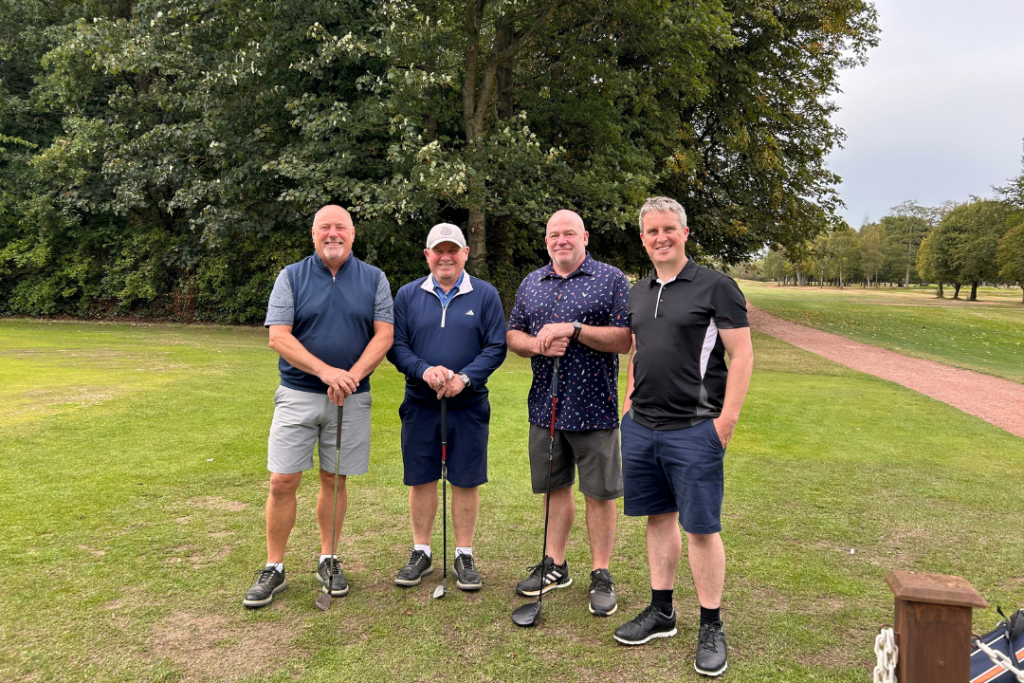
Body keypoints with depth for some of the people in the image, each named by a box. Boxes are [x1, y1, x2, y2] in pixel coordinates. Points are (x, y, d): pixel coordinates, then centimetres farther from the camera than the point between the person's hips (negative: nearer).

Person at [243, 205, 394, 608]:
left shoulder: (373, 279, 6)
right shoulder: (292, 277, 3)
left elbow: (384, 335, -2)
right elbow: (278, 337, -6)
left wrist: (352, 376, -16)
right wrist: (326, 371, -19)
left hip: (351, 399, 1)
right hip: (298, 394, -1)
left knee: (334, 481, 10)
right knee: (282, 482, -2)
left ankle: (328, 561, 25)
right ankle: (273, 569, 13)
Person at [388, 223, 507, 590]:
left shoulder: (485, 295, 2)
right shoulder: (408, 295, 6)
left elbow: (496, 348, -3)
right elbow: (396, 346, 1)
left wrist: (465, 377, -17)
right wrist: (424, 371, -17)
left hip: (469, 405, -1)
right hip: (420, 405, 1)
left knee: (466, 481, 5)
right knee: (421, 480, 8)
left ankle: (464, 556, 20)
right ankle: (421, 553, 24)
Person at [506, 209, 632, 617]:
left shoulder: (611, 280, -3)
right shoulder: (531, 284, 12)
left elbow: (624, 339, -10)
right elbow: (512, 336, 13)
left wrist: (573, 329, -19)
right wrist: (537, 344, -9)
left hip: (594, 406, -4)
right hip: (545, 405, 5)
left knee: (599, 492, 3)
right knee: (555, 486, 15)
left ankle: (601, 575, 18)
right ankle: (555, 566, 29)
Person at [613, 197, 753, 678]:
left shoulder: (716, 287, -6)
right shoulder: (637, 293, 13)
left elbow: (742, 355, -8)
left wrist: (726, 420, -13)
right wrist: (628, 405, 14)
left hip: (694, 430, -6)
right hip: (641, 428, 6)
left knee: (701, 527, 1)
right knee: (658, 517, 15)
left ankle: (711, 627, 17)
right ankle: (661, 612, 29)